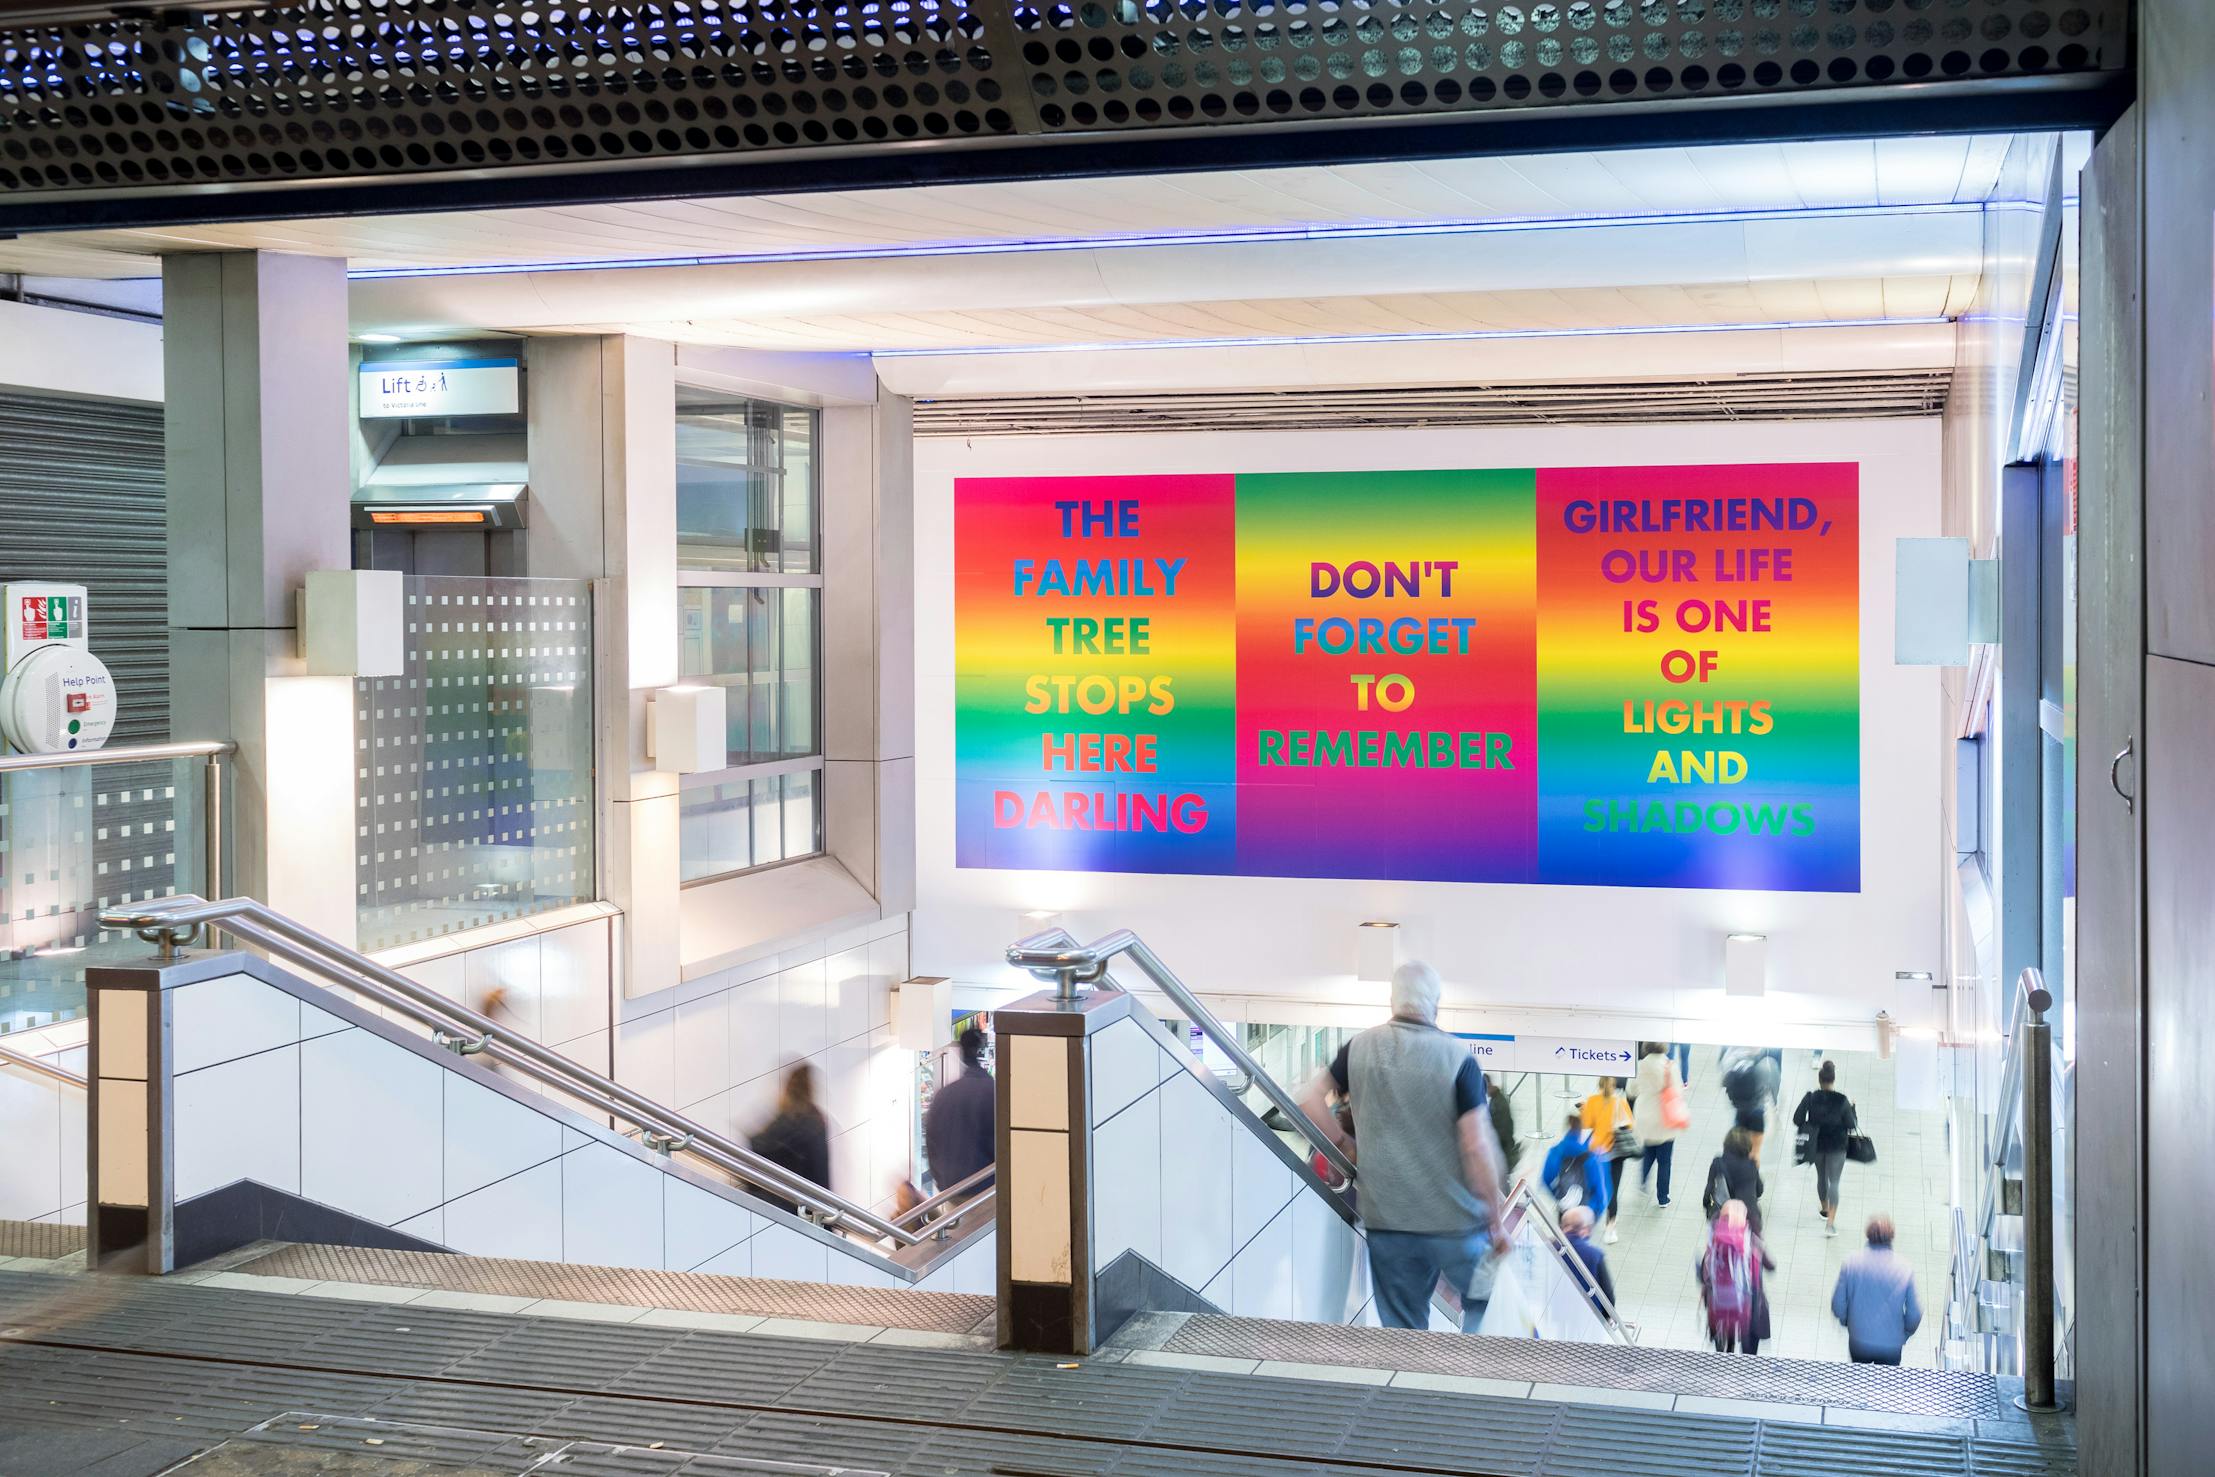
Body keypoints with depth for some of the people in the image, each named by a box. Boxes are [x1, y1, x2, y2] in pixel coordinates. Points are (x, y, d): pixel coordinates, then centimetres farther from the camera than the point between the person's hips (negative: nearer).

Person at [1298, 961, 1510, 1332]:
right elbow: (1477, 1147, -14)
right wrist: (1496, 1220, -5)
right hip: (1456, 1219, -3)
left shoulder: (1360, 1048, 0)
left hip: (1386, 1221, 3)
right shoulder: (1457, 1058, -11)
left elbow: (1310, 1100, 0)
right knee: (1488, 1306, 21)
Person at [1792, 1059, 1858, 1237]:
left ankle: (1824, 1209, 45)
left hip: (1817, 1144, 2)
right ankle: (1830, 1222, -9)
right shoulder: (1842, 1100, -16)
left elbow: (1797, 1120, -10)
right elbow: (1852, 1125, -11)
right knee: (1834, 1182, 1)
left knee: (1821, 1177, 25)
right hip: (1837, 1146, -2)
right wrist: (1851, 1107, 3)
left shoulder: (1810, 1098, -11)